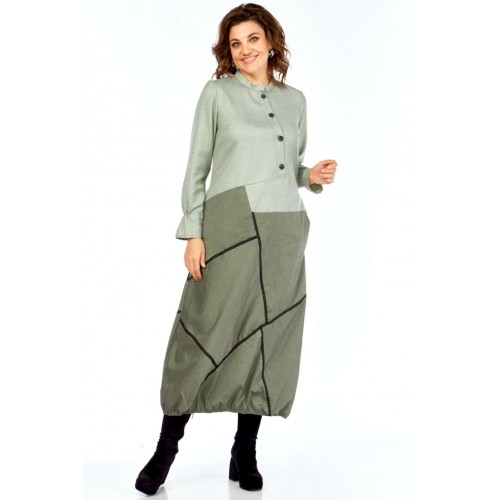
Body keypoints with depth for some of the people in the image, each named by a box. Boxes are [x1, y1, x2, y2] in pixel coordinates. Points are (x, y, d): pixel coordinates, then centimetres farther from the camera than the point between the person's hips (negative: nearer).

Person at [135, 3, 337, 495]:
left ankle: (245, 452, 17)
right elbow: (196, 168, 1)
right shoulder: (217, 93, 5)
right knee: (210, 334, -5)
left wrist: (312, 175, 0)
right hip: (230, 225, -4)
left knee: (270, 338, 4)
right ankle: (167, 447, 10)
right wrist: (192, 233, -7)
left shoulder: (295, 99, 16)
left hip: (285, 230, 4)